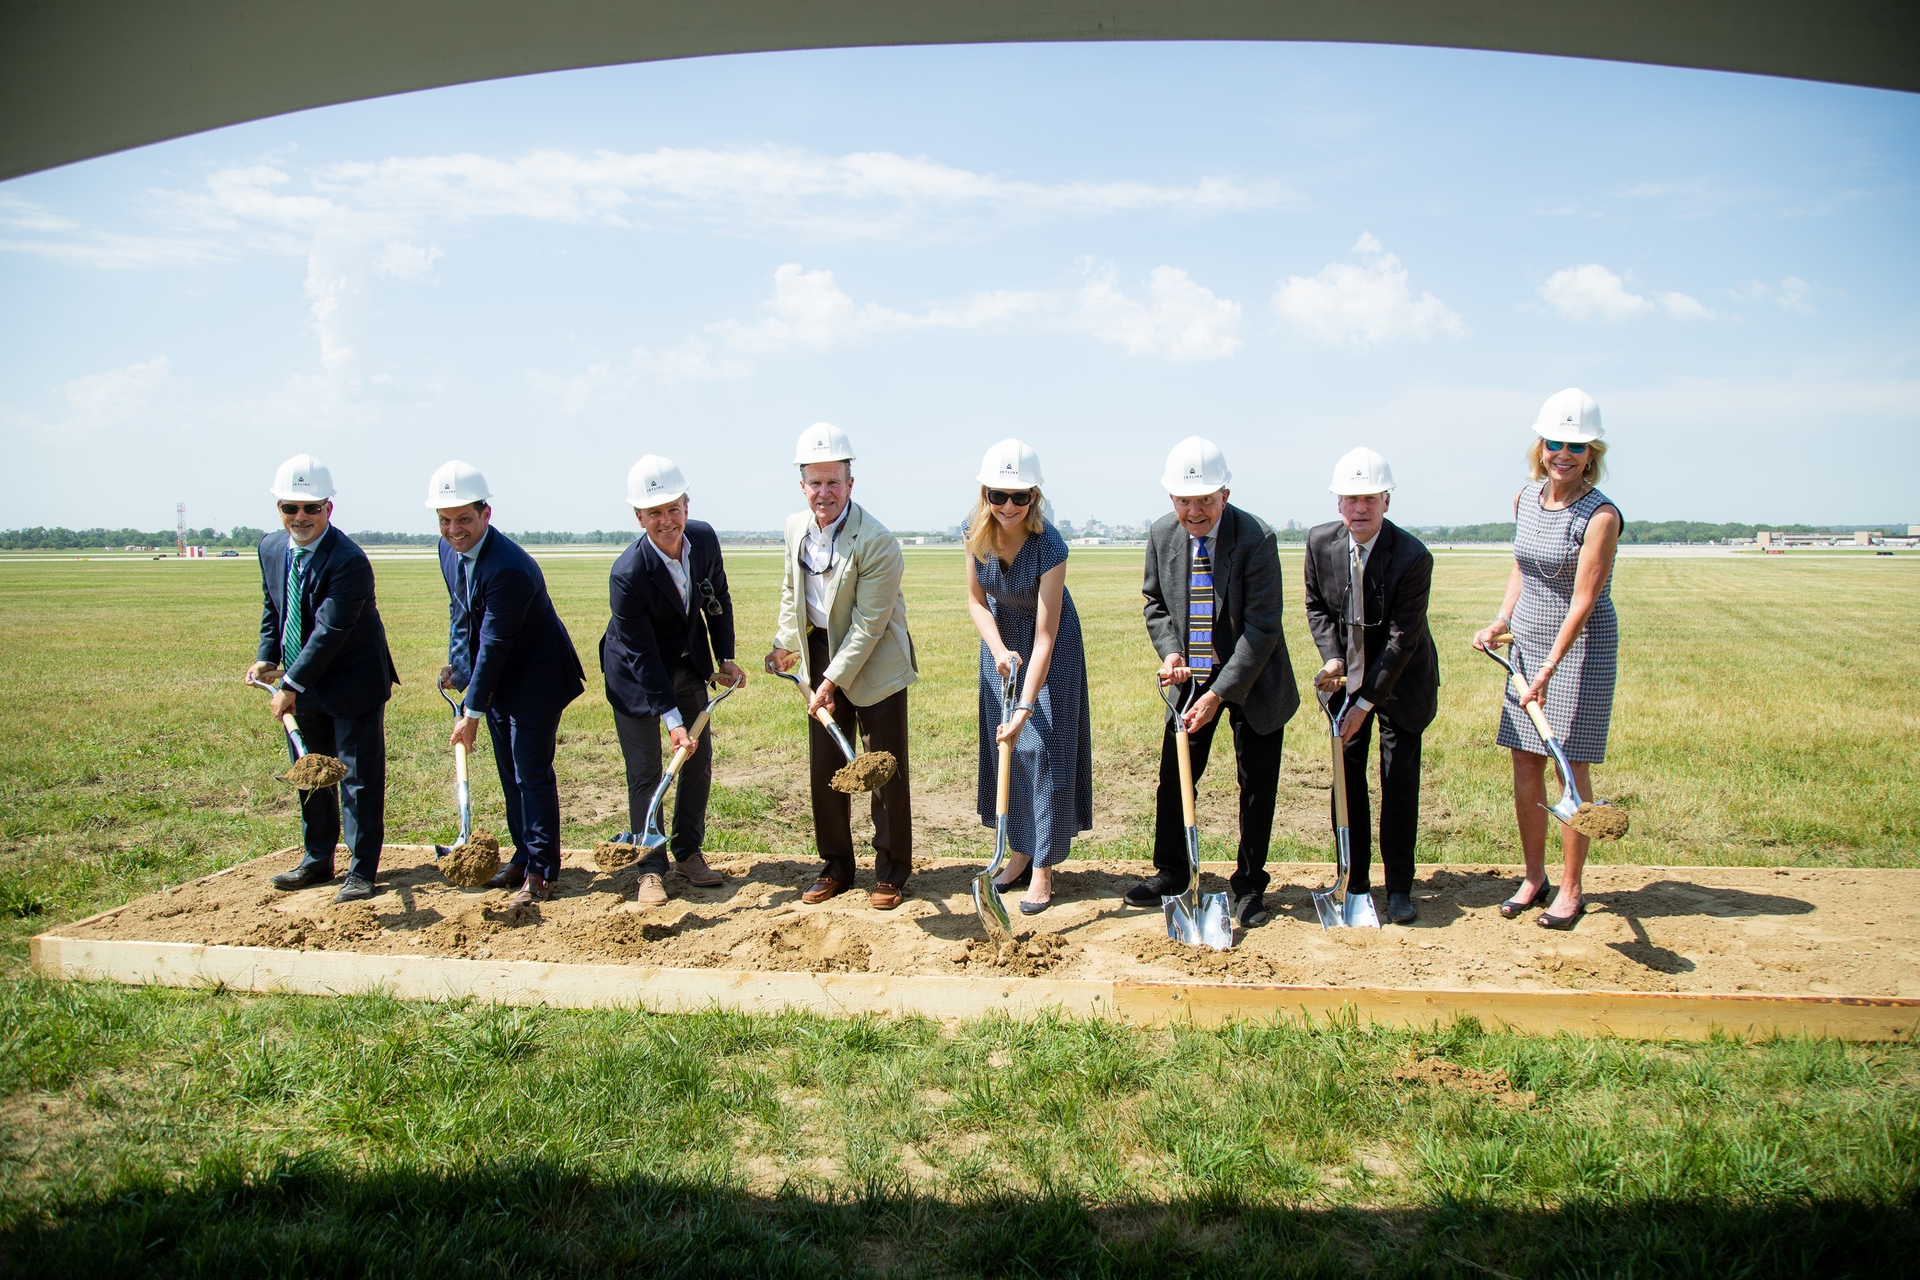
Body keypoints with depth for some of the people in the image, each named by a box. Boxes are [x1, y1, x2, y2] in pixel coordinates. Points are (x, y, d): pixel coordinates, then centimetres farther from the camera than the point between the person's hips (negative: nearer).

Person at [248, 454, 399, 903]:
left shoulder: (349, 560, -24)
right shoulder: (271, 548, 1)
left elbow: (329, 632, -26)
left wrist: (291, 686, -25)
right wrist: (267, 659, 5)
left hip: (352, 685, -7)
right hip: (301, 685, 7)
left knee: (359, 778, -1)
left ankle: (361, 871, 7)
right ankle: (317, 860, 32)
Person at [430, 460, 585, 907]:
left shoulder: (509, 567, -30)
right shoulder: (448, 549, -2)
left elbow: (494, 644, -27)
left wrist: (473, 712, -22)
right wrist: (456, 664, 6)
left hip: (536, 678, -8)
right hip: (497, 679, 8)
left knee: (532, 774, -4)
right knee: (510, 775, 15)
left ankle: (542, 872, 7)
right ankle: (523, 858, 27)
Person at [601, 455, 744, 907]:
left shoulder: (705, 538, -15)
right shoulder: (628, 573, -31)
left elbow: (719, 600, 4)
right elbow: (642, 656, -27)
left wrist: (725, 658, 1)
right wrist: (672, 720, -28)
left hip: (688, 664, 5)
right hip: (636, 676, -5)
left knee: (699, 761, 9)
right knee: (645, 773, -1)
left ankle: (689, 853, 25)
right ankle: (650, 869, 12)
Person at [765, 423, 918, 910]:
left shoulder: (876, 542, -22)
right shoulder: (796, 527, 0)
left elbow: (868, 624, -21)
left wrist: (833, 681, -21)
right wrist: (786, 643, 14)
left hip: (874, 664, -6)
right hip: (820, 653, 6)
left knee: (885, 769, 2)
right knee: (824, 768, 11)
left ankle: (891, 870, 17)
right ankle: (835, 866, 25)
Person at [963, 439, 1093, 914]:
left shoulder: (1049, 545, -32)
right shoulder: (977, 533, -17)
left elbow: (1045, 636, -31)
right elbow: (976, 600, -3)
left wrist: (1026, 708, -36)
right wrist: (999, 649, -21)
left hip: (1050, 646, -5)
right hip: (1002, 637, 5)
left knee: (1044, 747, -5)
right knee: (1004, 746, 7)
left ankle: (1043, 867, 3)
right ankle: (1020, 850, 20)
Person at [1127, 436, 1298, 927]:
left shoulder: (1256, 538, -22)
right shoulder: (1162, 535, -7)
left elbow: (1262, 627, -22)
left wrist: (1220, 693, -24)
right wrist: (1170, 652, -10)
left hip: (1251, 679, -4)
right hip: (1192, 674, 4)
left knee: (1256, 785, 5)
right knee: (1173, 776, 9)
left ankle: (1249, 886, 22)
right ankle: (1169, 874, 28)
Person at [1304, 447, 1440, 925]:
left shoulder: (1413, 557, -24)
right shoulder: (1320, 541, -11)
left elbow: (1402, 638, -21)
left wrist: (1367, 702, -20)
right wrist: (1332, 657, -12)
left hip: (1400, 680, -4)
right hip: (1347, 676, 4)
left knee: (1400, 780, -2)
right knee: (1347, 774, 5)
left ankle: (1399, 886, 10)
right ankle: (1355, 879, 17)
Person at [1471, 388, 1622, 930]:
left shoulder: (1600, 514, -17)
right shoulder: (1526, 499, 3)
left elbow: (1582, 601, -22)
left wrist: (1550, 667, -28)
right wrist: (1502, 620, 4)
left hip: (1580, 648, -6)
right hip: (1528, 643, 6)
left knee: (1569, 768, 0)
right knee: (1525, 765, 9)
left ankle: (1570, 889, 12)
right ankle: (1533, 876, 23)